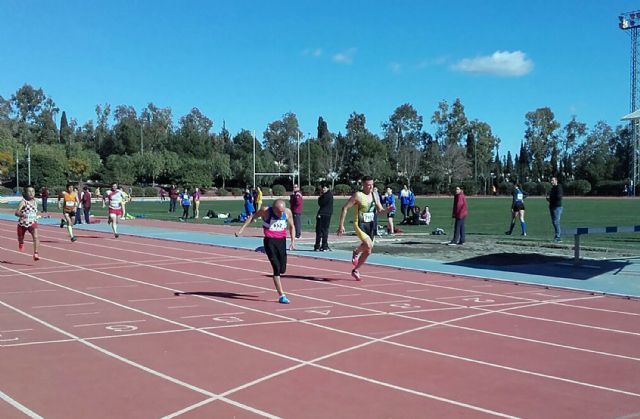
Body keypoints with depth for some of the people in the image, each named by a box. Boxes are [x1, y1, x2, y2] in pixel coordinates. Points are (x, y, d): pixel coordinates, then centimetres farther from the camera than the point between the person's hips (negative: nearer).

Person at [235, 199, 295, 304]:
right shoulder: (265, 211, -14)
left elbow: (291, 226, 9)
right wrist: (242, 228, 0)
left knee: (282, 269, 7)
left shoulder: (288, 212, -6)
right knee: (277, 268, -11)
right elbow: (252, 216, 2)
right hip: (269, 241, -4)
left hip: (282, 241, 4)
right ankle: (281, 295, -7)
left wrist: (293, 241, -1)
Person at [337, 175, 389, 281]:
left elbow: (380, 210, 14)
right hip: (360, 225, -7)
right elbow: (345, 208, -10)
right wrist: (341, 225, -14)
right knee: (369, 245, -28)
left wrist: (387, 210, -10)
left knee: (367, 251, 10)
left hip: (370, 225, 7)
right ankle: (356, 252, 5)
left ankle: (355, 270, 28)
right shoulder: (358, 195, -11)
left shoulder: (375, 196, 7)